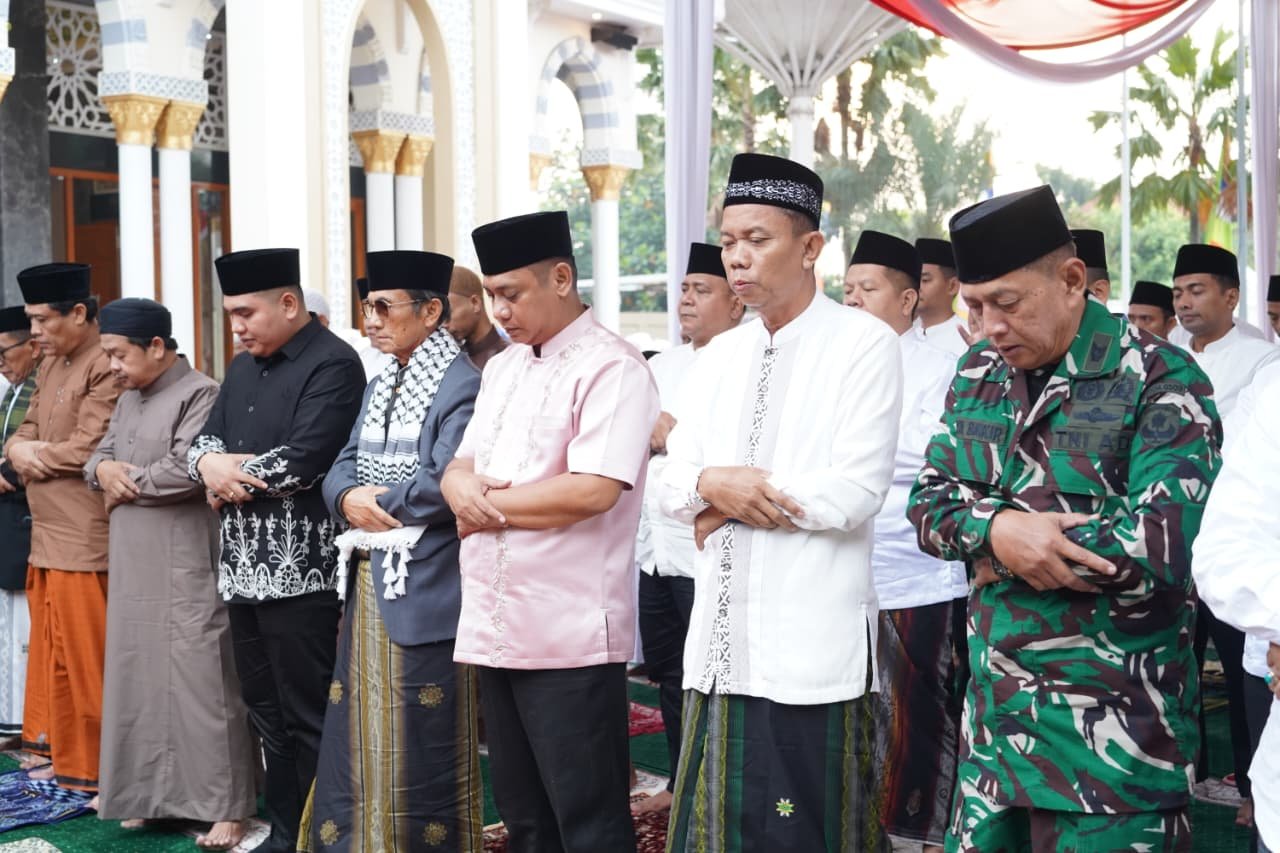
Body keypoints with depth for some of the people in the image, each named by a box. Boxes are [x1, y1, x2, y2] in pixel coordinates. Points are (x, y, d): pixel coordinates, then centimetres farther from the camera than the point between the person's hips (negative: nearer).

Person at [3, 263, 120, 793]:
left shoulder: (107, 366, -17)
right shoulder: (51, 364, 14)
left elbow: (86, 450, -22)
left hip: (84, 537, -9)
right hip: (46, 531, 9)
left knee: (81, 654, -2)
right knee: (49, 645, 17)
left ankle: (89, 767, 10)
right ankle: (57, 747, 29)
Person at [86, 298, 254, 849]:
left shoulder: (200, 394, -11)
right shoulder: (128, 399, 17)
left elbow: (186, 470, -21)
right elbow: (99, 456, 18)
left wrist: (125, 485, -6)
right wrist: (102, 469, -6)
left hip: (186, 568, -8)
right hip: (133, 567, 8)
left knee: (200, 679, -6)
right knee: (140, 677, 11)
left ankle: (224, 807, 0)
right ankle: (154, 794, 23)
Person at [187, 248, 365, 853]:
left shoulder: (332, 364, -11)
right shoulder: (243, 369, 17)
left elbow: (301, 461, -21)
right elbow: (203, 442, 14)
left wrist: (225, 472, -7)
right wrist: (211, 465, -10)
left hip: (299, 571, -9)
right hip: (243, 567, 9)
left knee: (308, 717, -2)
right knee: (267, 712, 16)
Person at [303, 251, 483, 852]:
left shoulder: (463, 385, -11)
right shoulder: (378, 388, 17)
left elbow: (444, 484, -21)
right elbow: (341, 470, 13)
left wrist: (375, 504, -8)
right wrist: (349, 500, -9)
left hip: (425, 590, -8)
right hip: (366, 584, 8)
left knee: (421, 750, 0)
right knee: (361, 742, 13)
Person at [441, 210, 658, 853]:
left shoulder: (611, 367, -11)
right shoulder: (501, 369, 16)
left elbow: (592, 490, -21)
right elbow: (459, 467, 17)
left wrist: (488, 508, -9)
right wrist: (465, 490, -8)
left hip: (570, 636, -8)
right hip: (495, 629, 8)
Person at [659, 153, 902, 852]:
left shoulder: (864, 344, -6)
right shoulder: (718, 357, 14)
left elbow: (854, 494, -15)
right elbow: (675, 486, 12)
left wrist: (727, 498, -7)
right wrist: (714, 485, -10)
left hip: (811, 644, -6)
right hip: (721, 641, 6)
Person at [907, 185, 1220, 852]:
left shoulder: (1160, 380, -11)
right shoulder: (978, 374, 9)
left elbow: (1166, 546, -20)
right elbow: (928, 503, 7)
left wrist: (1001, 545, -13)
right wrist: (998, 528, -16)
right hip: (993, 714, 6)